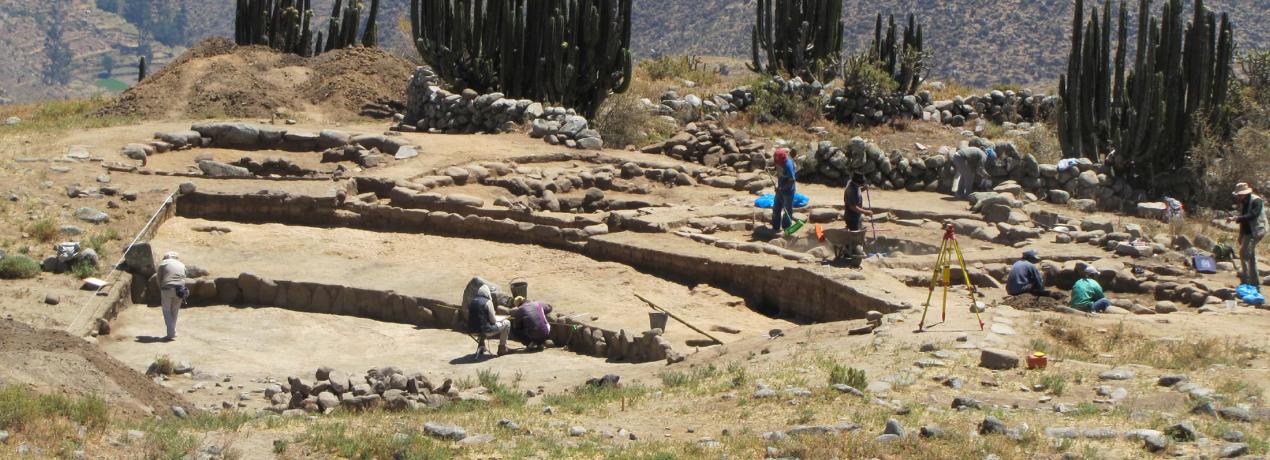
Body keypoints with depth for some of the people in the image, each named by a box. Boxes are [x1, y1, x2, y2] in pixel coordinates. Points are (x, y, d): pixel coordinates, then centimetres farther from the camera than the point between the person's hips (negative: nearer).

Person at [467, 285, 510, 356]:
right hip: (485, 331, -7)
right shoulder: (488, 302, -12)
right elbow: (493, 320, -10)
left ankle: (481, 344, 33)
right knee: (506, 323, 9)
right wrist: (501, 319, 14)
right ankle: (502, 348, 17)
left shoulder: (471, 302, 7)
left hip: (472, 330, 7)